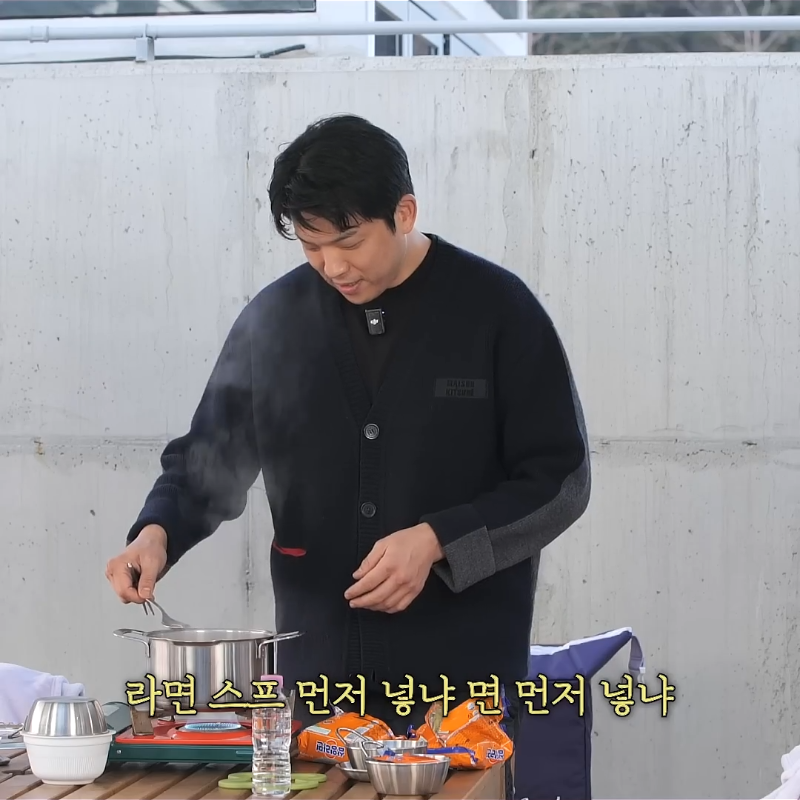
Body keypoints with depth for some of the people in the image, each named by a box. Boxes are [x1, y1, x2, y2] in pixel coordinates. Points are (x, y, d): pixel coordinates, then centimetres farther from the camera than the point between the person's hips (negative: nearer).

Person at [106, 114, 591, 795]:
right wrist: (158, 532, -7)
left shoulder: (496, 310, -4)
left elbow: (560, 481, -4)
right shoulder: (276, 318, 5)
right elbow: (210, 459, 12)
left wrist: (437, 541, -15)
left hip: (465, 668, -3)